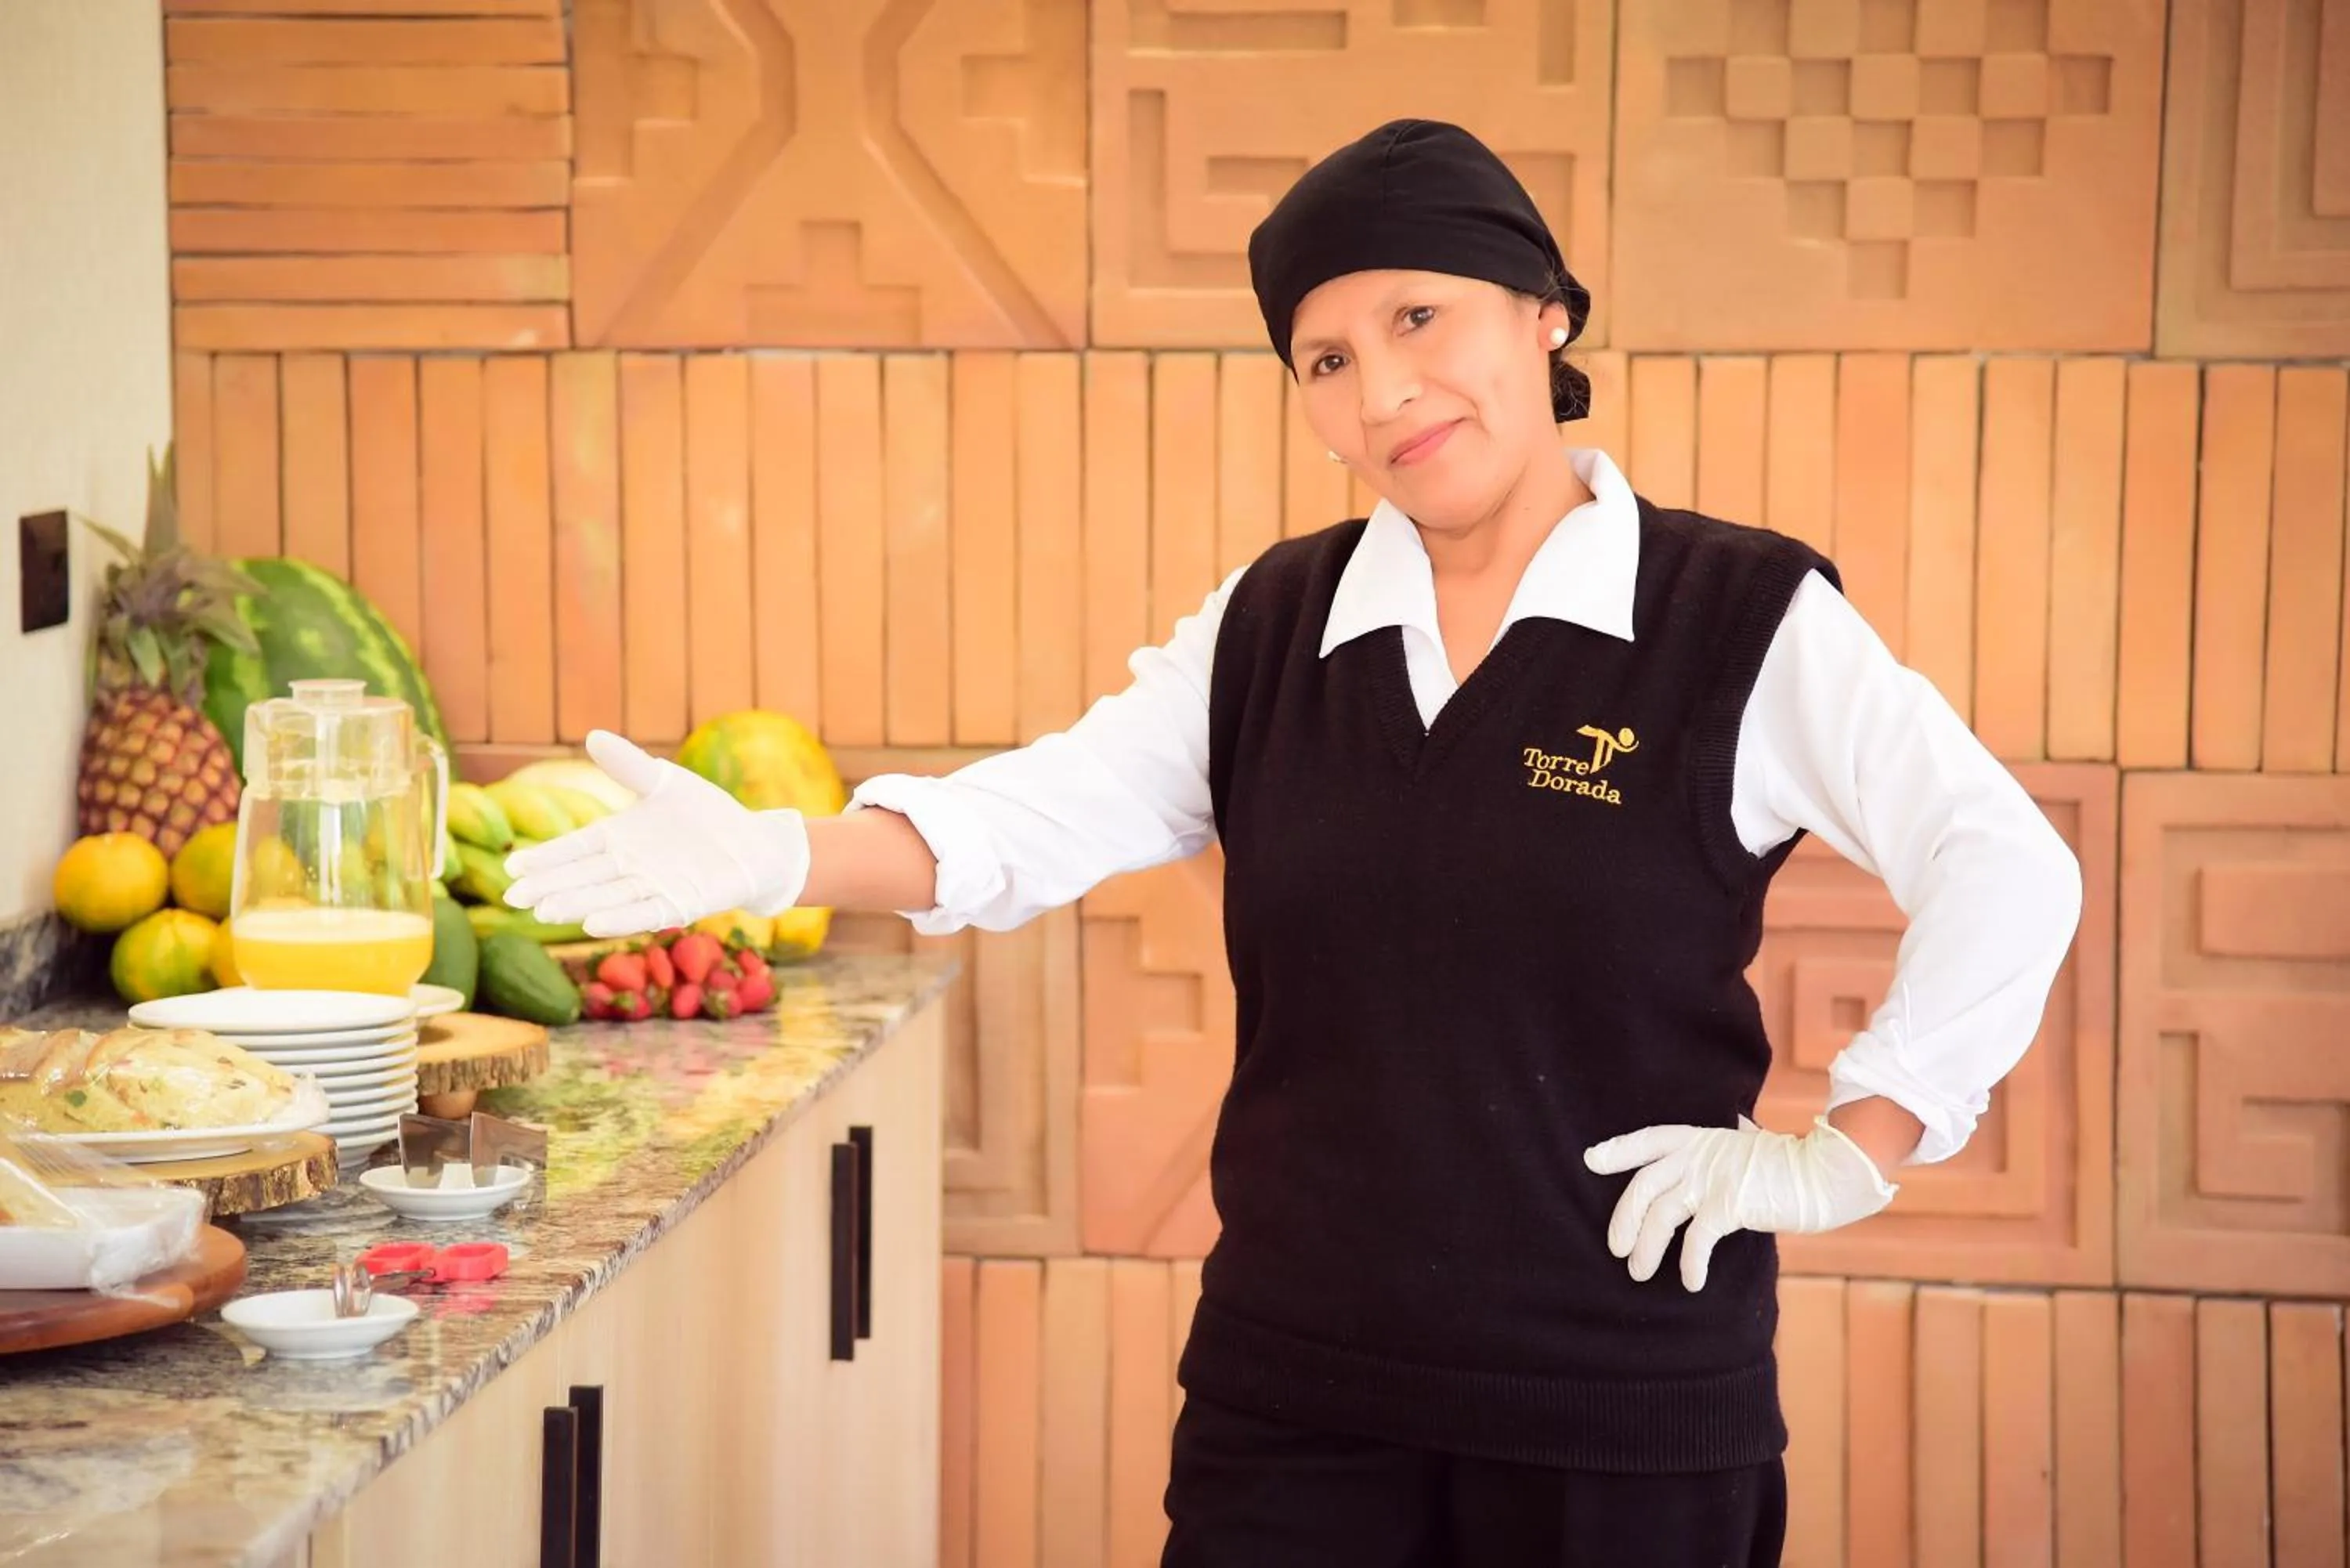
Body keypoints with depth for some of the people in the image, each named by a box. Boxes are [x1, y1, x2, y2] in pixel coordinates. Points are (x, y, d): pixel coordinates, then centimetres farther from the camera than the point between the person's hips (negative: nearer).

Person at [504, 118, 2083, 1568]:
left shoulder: (1741, 623, -6)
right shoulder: (1272, 628, 8)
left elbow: (2013, 875, -10)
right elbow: (1048, 815, -2)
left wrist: (1846, 1158, -13)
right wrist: (772, 854, -18)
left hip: (1624, 1408, -4)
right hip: (1293, 1387, 4)